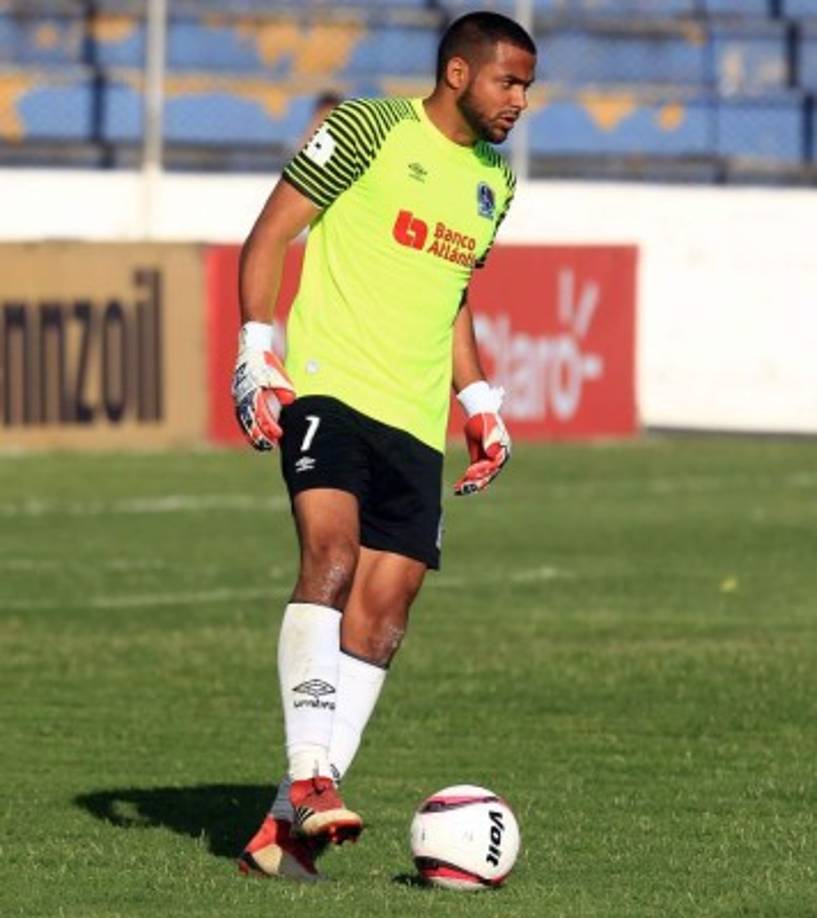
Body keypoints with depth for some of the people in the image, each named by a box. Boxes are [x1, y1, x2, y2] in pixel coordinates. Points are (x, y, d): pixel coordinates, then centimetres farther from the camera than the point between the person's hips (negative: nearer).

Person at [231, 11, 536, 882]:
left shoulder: (494, 180, 19)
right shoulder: (369, 129, -2)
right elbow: (270, 232, -2)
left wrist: (481, 404, 22)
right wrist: (255, 349, -12)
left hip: (417, 424, 6)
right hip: (328, 387, -6)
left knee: (378, 622, -2)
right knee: (331, 557, -27)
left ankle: (286, 830, -1)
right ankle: (310, 778, -31)